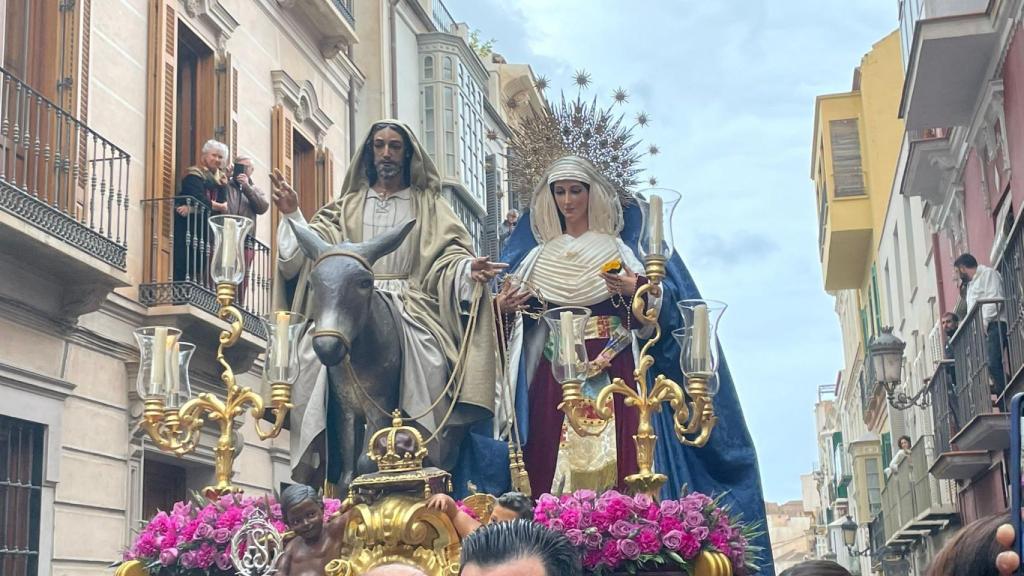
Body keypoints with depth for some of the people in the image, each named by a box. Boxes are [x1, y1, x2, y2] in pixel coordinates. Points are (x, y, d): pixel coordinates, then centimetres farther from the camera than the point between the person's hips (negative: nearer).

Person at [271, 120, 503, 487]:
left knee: (429, 364, -31)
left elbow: (447, 254, 3)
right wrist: (293, 214, -6)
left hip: (408, 303, -1)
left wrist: (468, 268, -18)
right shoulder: (349, 205, 20)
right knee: (318, 356, -27)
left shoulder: (428, 205, 15)